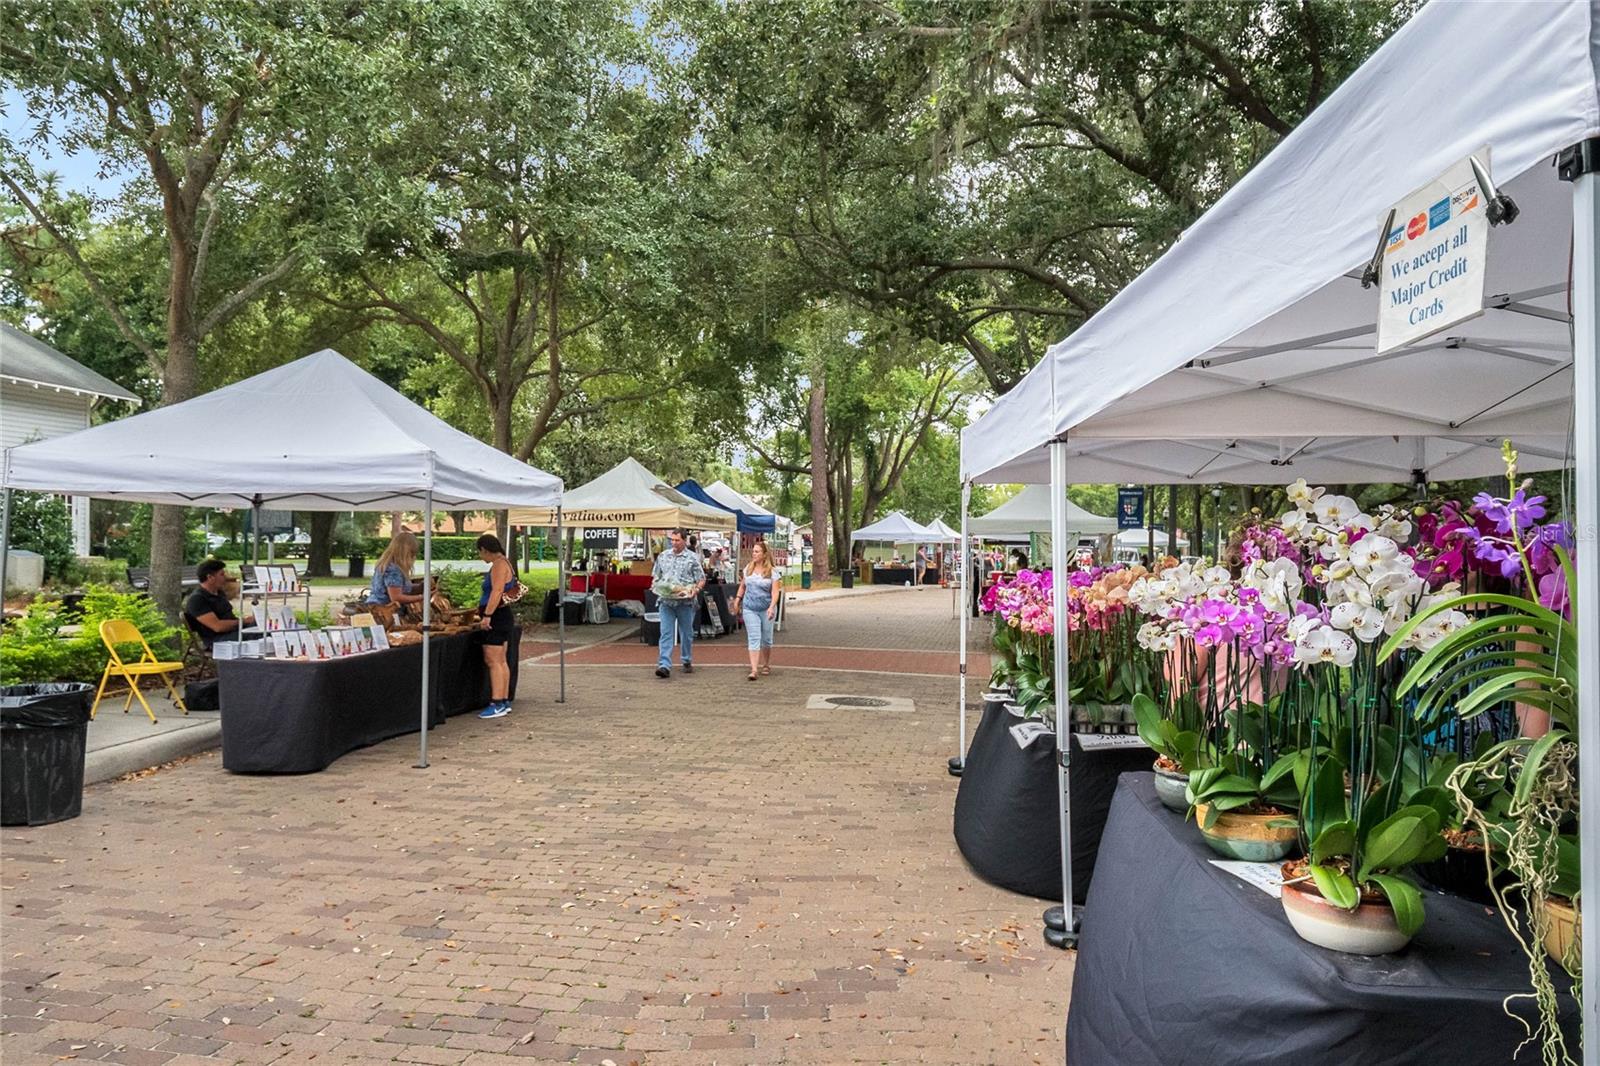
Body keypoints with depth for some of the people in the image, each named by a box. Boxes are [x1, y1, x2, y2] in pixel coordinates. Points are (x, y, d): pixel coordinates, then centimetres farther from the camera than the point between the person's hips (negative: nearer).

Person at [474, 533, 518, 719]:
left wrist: (487, 616, -28)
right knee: (501, 661, 13)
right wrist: (483, 609, 27)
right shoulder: (502, 563, 16)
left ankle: (497, 704, -9)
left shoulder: (499, 565, -15)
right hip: (502, 617, 11)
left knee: (493, 661, -9)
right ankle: (505, 701, 18)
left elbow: (497, 592, -25)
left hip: (497, 618, -11)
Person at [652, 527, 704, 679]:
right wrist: (656, 586, -1)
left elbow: (701, 580, 1)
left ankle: (687, 662, 27)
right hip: (666, 602, 2)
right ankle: (664, 666, -11)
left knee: (687, 633, 10)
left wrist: (696, 589, -17)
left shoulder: (693, 558, 0)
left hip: (686, 602, -2)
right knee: (666, 633, -6)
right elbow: (656, 576, 19)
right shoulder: (663, 556, 11)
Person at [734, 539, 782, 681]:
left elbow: (775, 591, -14)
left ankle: (766, 665, 32)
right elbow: (743, 585, 19)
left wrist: (772, 607, -25)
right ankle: (754, 670, -13)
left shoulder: (773, 571, -7)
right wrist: (738, 598, 11)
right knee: (753, 638, -7)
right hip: (750, 609, 2)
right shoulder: (748, 569, 5)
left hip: (766, 609, -2)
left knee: (766, 638, 11)